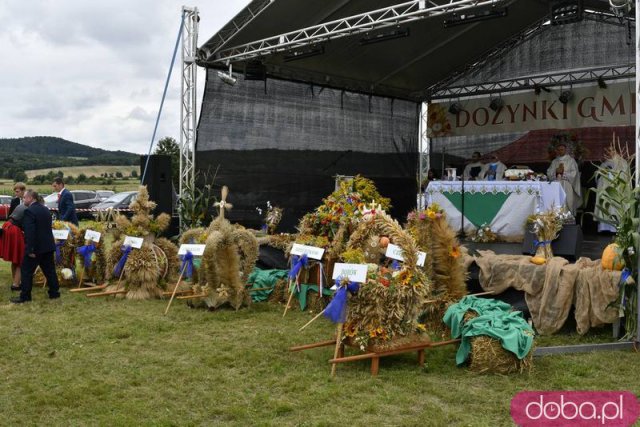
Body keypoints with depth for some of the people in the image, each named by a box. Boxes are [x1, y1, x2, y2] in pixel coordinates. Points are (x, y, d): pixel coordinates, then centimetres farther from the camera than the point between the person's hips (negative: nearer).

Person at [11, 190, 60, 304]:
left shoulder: (29, 211, -17)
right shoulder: (45, 209, 11)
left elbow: (29, 232, -23)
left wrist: (30, 249, -23)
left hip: (36, 247, -8)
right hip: (48, 246, 8)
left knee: (26, 271, 3)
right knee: (49, 270, 13)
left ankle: (25, 296, 6)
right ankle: (54, 292, 17)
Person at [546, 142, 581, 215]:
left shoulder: (571, 160, 5)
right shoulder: (554, 162, 17)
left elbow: (573, 174, -3)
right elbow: (549, 174, 7)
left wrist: (563, 172, -13)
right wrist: (556, 172, -10)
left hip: (567, 186, -3)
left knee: (567, 203, -11)